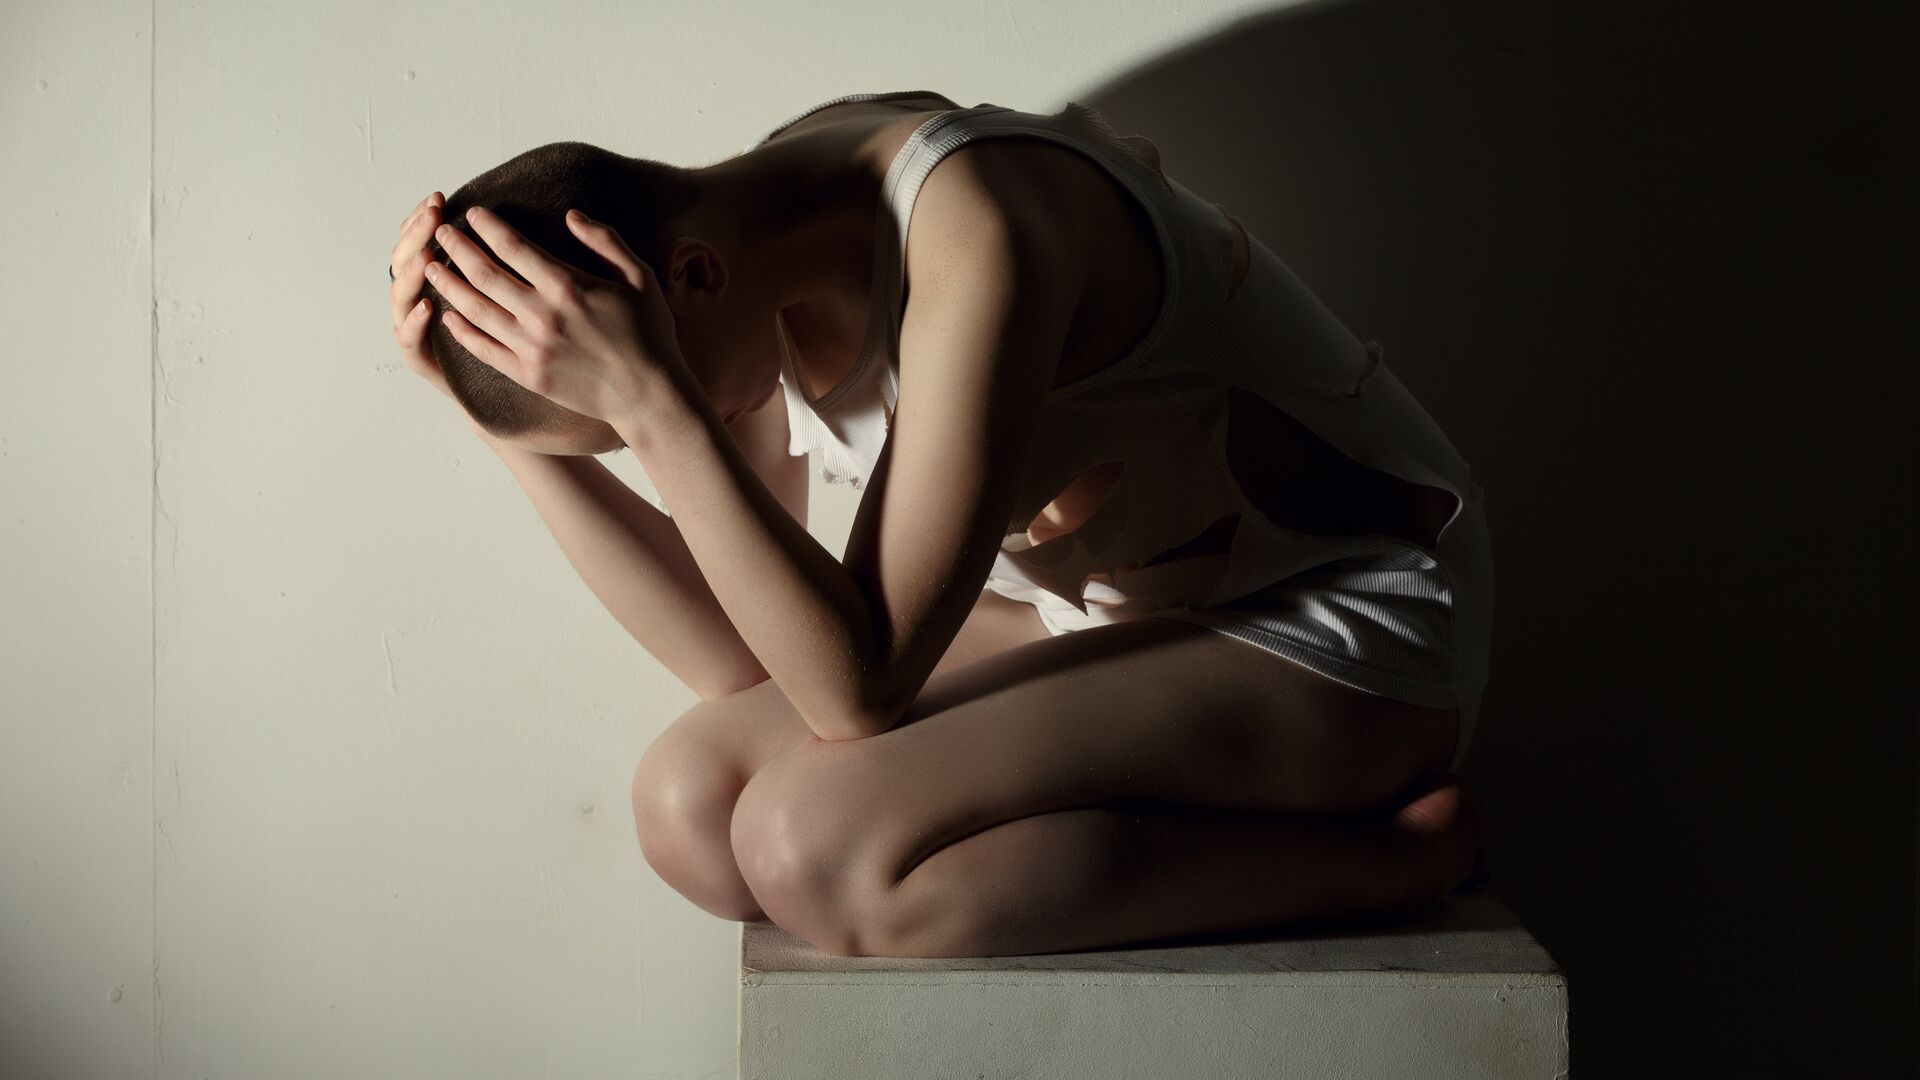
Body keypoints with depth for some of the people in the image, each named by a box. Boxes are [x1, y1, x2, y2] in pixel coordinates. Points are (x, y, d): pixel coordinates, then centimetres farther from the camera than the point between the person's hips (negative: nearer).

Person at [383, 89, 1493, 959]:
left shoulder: (973, 236, -31)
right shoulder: (749, 229, -6)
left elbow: (857, 686, -31)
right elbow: (742, 656, -4)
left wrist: (652, 402, -36)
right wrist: (514, 431, -13)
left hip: (1340, 625, -8)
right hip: (1105, 605, 8)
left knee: (814, 843, -26)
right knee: (690, 804, -8)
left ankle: (1384, 852, -12)